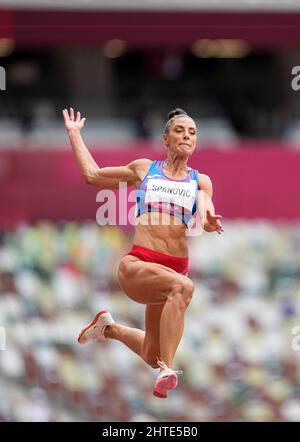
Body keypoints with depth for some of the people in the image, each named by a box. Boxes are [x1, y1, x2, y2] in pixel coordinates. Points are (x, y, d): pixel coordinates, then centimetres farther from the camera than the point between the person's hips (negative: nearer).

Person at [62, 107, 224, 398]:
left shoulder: (200, 181, 15)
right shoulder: (144, 169, 16)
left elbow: (205, 218, -2)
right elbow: (92, 174, 26)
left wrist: (209, 223, -26)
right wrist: (74, 134, 32)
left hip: (175, 267, 3)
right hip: (136, 266, -3)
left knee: (152, 356, 13)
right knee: (183, 286, -37)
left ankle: (109, 328, 44)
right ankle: (166, 371, -41)